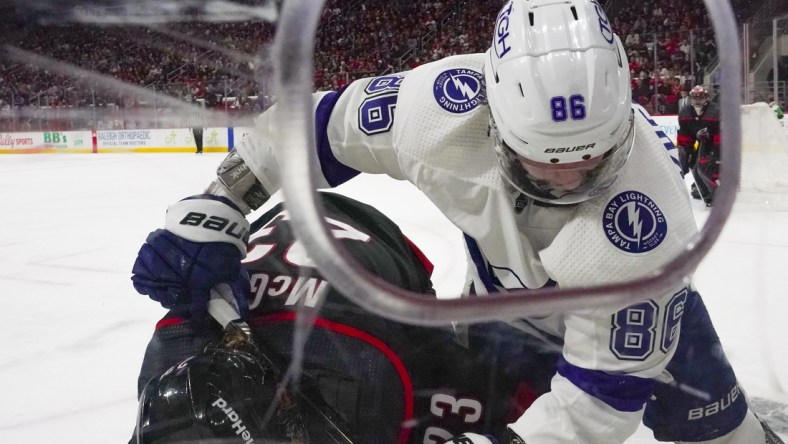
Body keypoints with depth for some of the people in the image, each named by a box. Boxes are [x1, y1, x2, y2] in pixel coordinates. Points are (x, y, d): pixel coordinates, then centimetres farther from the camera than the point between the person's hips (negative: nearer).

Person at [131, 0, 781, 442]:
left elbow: (608, 386, -34)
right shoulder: (446, 103, -36)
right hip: (504, 290, 2)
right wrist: (212, 207, -25)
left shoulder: (648, 223, -41)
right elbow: (322, 126, -20)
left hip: (636, 307, -1)